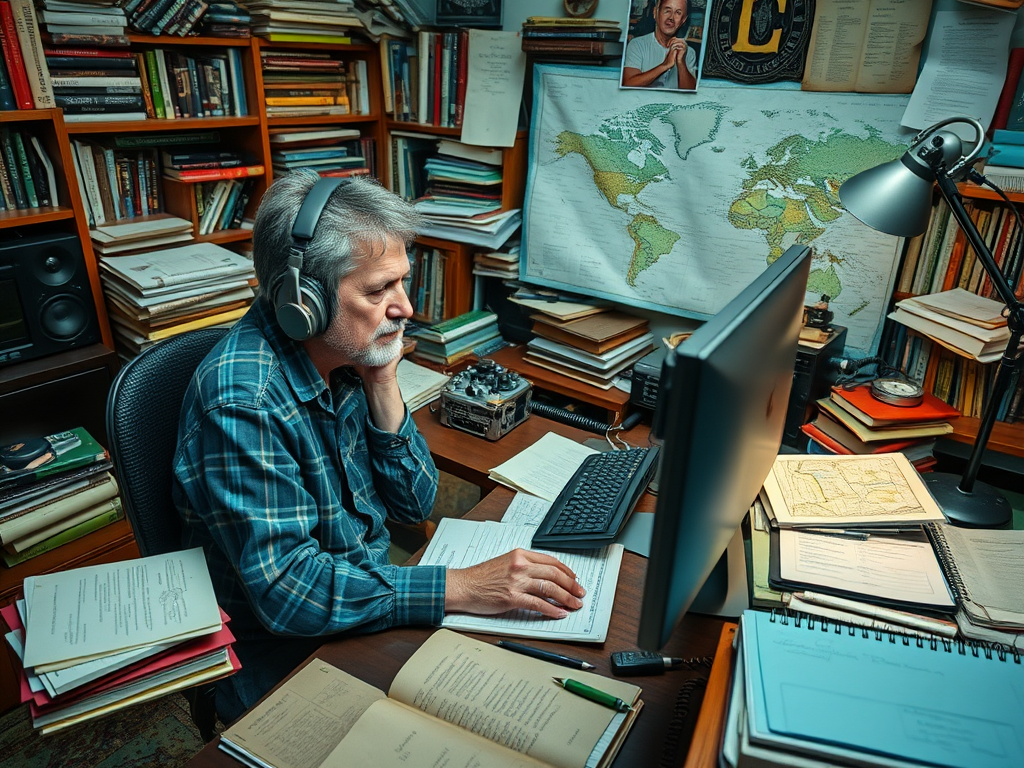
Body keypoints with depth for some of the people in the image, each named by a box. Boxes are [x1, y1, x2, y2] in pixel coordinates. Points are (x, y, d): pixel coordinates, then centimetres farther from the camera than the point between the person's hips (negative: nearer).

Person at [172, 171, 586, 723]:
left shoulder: (352, 355, -5)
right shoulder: (242, 403, -27)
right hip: (283, 655, -6)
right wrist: (462, 587, -30)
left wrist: (383, 388, -13)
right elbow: (287, 589, -29)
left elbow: (414, 505, 0)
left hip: (374, 601, 6)